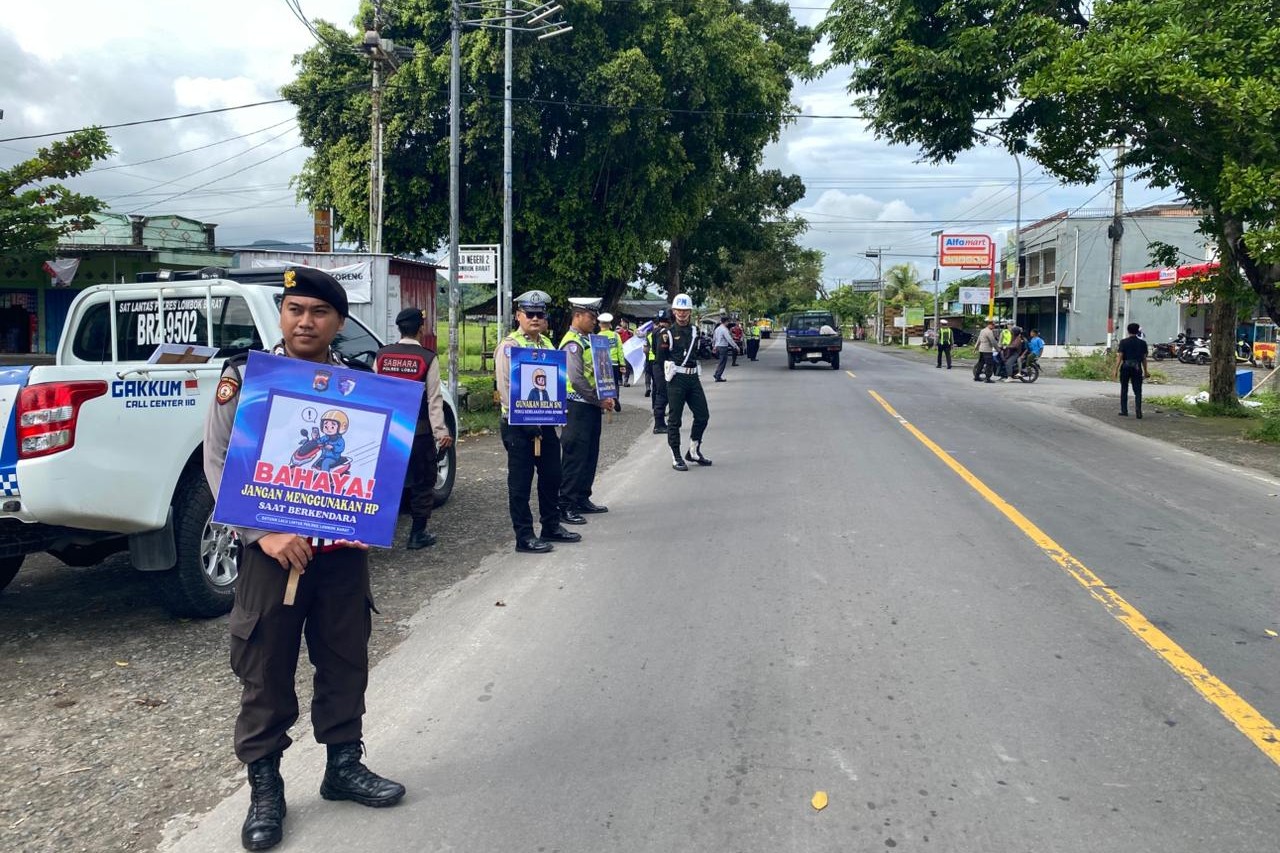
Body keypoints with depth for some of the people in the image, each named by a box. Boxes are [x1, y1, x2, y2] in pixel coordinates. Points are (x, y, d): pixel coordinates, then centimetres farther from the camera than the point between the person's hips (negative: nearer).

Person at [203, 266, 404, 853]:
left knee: (345, 660, 13)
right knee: (265, 670, 7)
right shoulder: (243, 376, -4)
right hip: (270, 547, -2)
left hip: (343, 547, 3)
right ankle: (264, 786, 23)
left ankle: (344, 765, 31)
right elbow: (219, 462, -6)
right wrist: (264, 534, -16)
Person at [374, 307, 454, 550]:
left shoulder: (382, 355, 2)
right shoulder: (428, 358, -9)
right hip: (419, 431, -4)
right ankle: (417, 535, 11)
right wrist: (441, 431, -13)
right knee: (422, 482, 8)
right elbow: (434, 399, -13)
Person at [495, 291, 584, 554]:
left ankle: (551, 526, 29)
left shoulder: (547, 344, 13)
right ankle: (524, 537, 6)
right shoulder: (509, 346, -9)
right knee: (520, 482, 0)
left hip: (546, 422, 8)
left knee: (551, 476, 15)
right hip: (519, 425, -7)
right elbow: (505, 388, -16)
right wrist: (525, 421, -20)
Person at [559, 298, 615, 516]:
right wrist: (599, 400, -14)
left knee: (590, 455, 13)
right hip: (577, 407, -9)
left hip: (592, 407, 10)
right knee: (574, 456, -5)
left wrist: (604, 399, 8)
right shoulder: (572, 343, -14)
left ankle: (582, 499, 21)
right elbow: (577, 380, -21)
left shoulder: (587, 340, 16)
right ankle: (566, 504, 2)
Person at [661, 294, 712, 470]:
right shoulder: (667, 334, -5)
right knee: (674, 419, 0)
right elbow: (661, 358, -1)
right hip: (676, 380, -6)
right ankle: (676, 458, 7)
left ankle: (694, 452, 22)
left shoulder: (695, 330, 10)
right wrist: (671, 373, 6)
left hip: (693, 378, 6)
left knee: (703, 416, 7)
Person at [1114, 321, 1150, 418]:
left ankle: (1124, 411, 11)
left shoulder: (1123, 342, -4)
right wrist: (1145, 371, 14)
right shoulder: (1142, 343, 3)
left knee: (1124, 390, 10)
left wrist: (1116, 370, -6)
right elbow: (1144, 358, 6)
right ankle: (1138, 411, -7)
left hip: (1125, 367, -1)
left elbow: (1120, 357, -7)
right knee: (1137, 391, 3)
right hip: (1137, 368, 1)